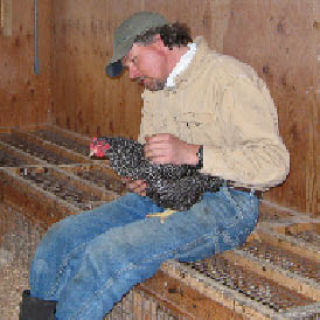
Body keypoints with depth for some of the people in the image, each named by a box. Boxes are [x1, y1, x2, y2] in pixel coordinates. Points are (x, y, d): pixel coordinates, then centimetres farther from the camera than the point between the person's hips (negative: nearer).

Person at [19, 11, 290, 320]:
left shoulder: (230, 78, -10)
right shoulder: (155, 88, 18)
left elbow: (274, 161, -19)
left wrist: (191, 153, -26)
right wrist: (138, 178, 4)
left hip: (222, 205, -8)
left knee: (109, 252, -29)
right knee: (61, 237, -10)